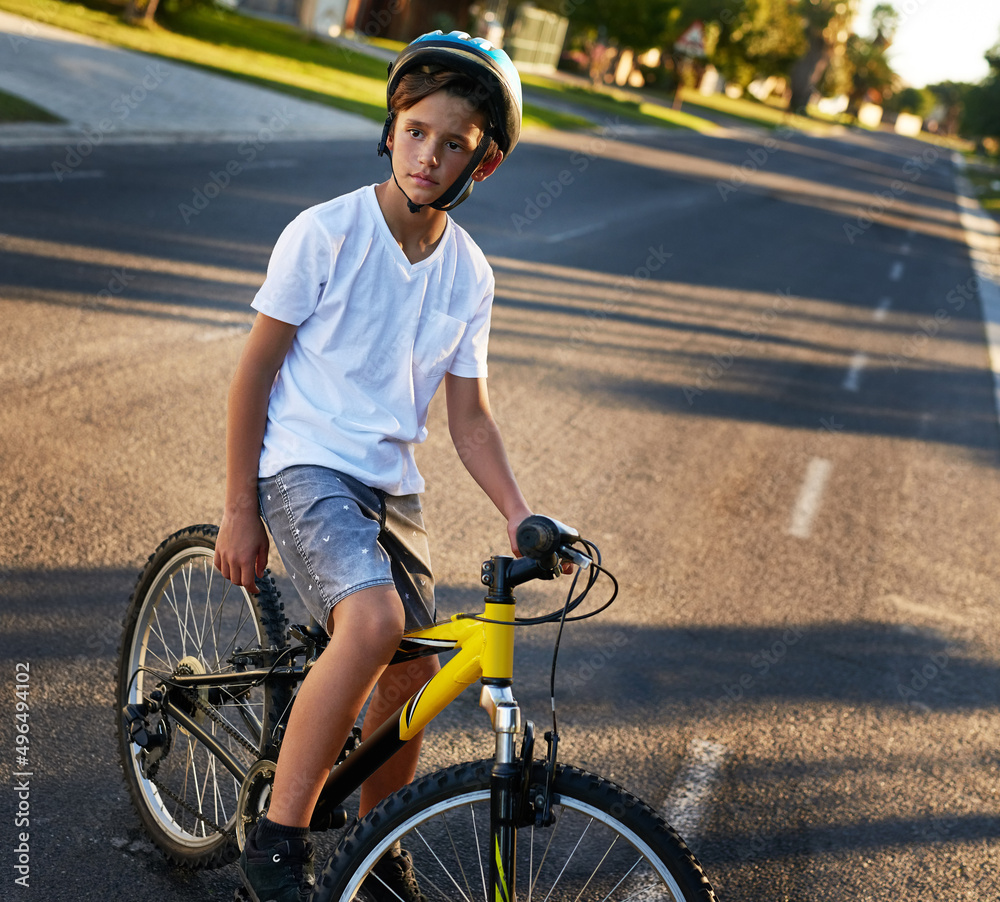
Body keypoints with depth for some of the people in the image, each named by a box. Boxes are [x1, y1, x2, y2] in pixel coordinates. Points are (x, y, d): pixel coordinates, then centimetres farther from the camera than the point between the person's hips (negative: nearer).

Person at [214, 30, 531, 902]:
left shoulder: (469, 273, 3)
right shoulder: (325, 233, -11)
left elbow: (469, 417, 7)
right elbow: (253, 374, -6)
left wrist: (522, 517, -7)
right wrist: (240, 512, -6)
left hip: (392, 485, 6)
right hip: (304, 464, -6)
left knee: (411, 672, 7)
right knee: (374, 621, -30)